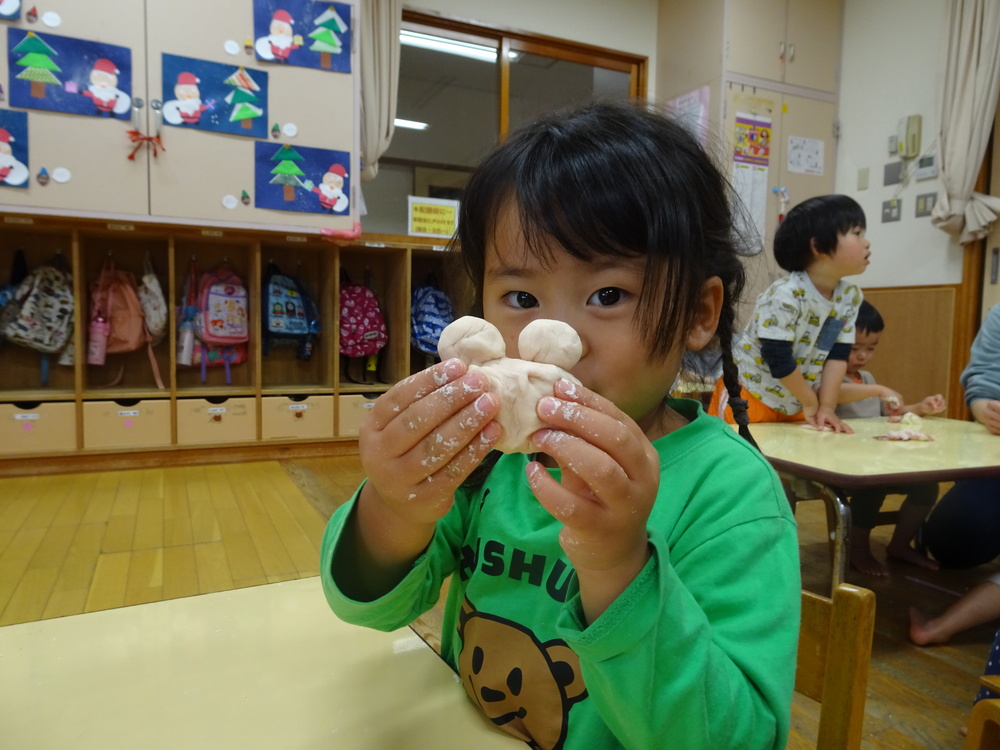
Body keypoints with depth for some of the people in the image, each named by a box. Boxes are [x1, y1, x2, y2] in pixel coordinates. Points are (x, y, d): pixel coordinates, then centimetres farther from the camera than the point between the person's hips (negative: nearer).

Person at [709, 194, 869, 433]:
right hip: (750, 395, -6)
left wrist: (827, 407, -8)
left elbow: (838, 355, -1)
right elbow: (778, 359, -23)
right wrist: (811, 404, -11)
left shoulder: (851, 296, -3)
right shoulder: (786, 295, -27)